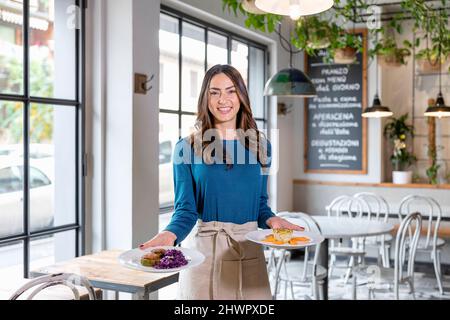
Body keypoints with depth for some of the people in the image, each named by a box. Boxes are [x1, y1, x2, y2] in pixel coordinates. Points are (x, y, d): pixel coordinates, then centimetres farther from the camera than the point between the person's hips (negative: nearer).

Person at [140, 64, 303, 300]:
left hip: (249, 252, 3)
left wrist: (271, 220, -9)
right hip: (203, 251, -2)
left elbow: (260, 204, 12)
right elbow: (185, 209, -6)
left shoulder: (260, 146, 5)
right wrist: (170, 234, -26)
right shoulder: (187, 148, -3)